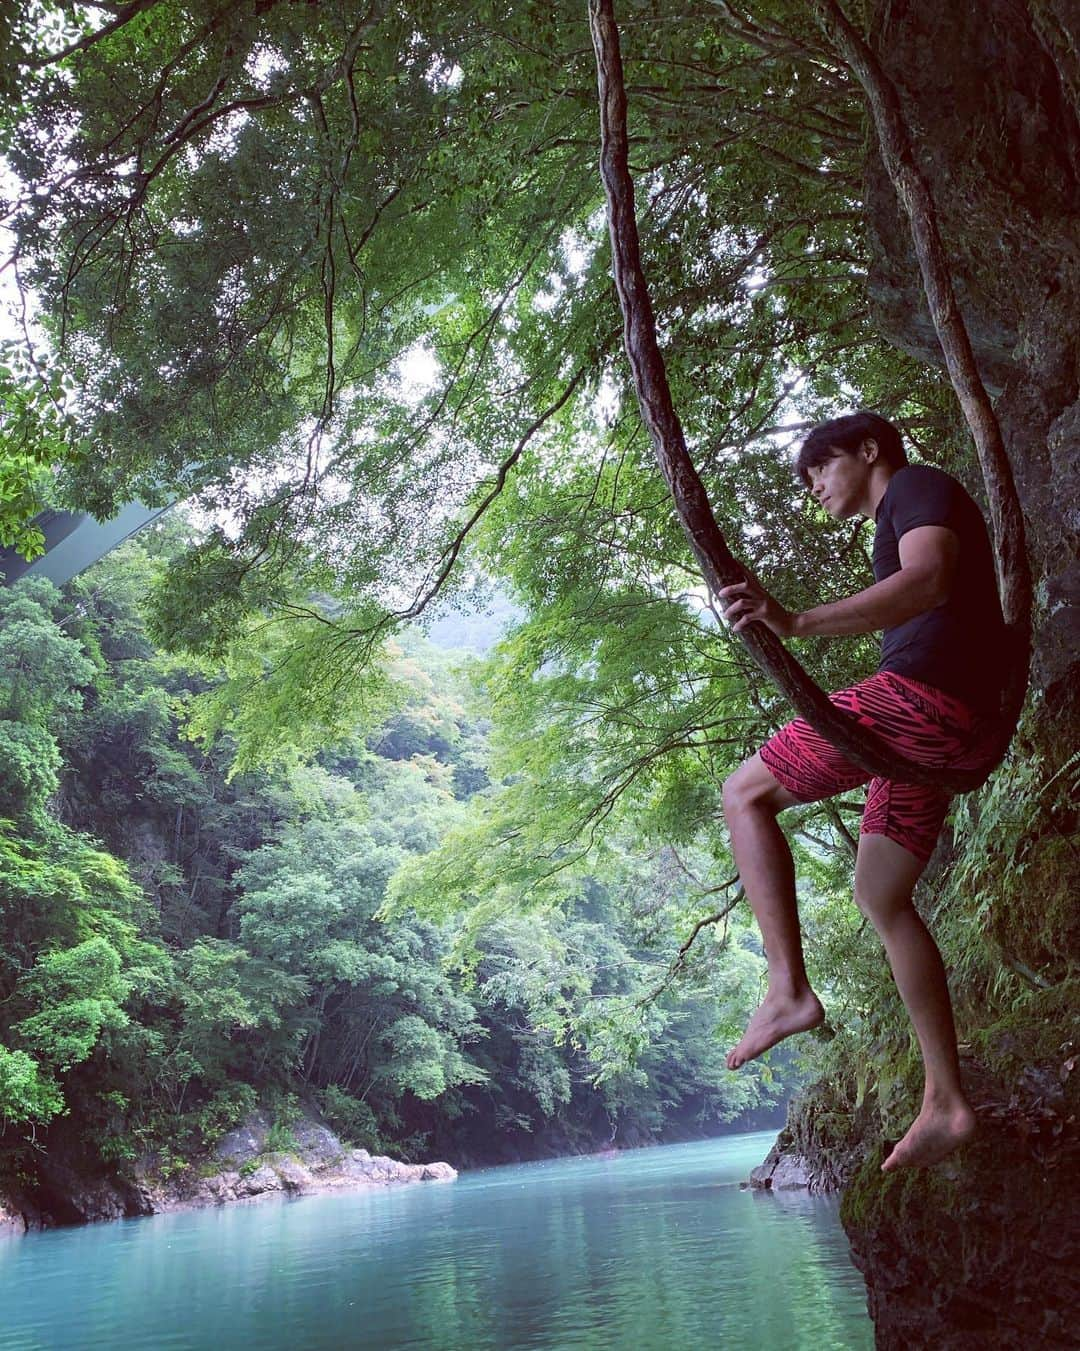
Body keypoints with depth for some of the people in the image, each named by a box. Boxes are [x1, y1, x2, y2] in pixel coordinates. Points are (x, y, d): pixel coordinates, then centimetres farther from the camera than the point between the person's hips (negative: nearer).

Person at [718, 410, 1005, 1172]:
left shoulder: (918, 486, 0)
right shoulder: (899, 524, 29)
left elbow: (928, 580, -22)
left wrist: (796, 623, -35)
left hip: (919, 695, -10)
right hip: (956, 727, 10)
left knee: (745, 794, -4)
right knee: (881, 893, 10)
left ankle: (789, 988, -14)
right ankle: (946, 1100, 9)